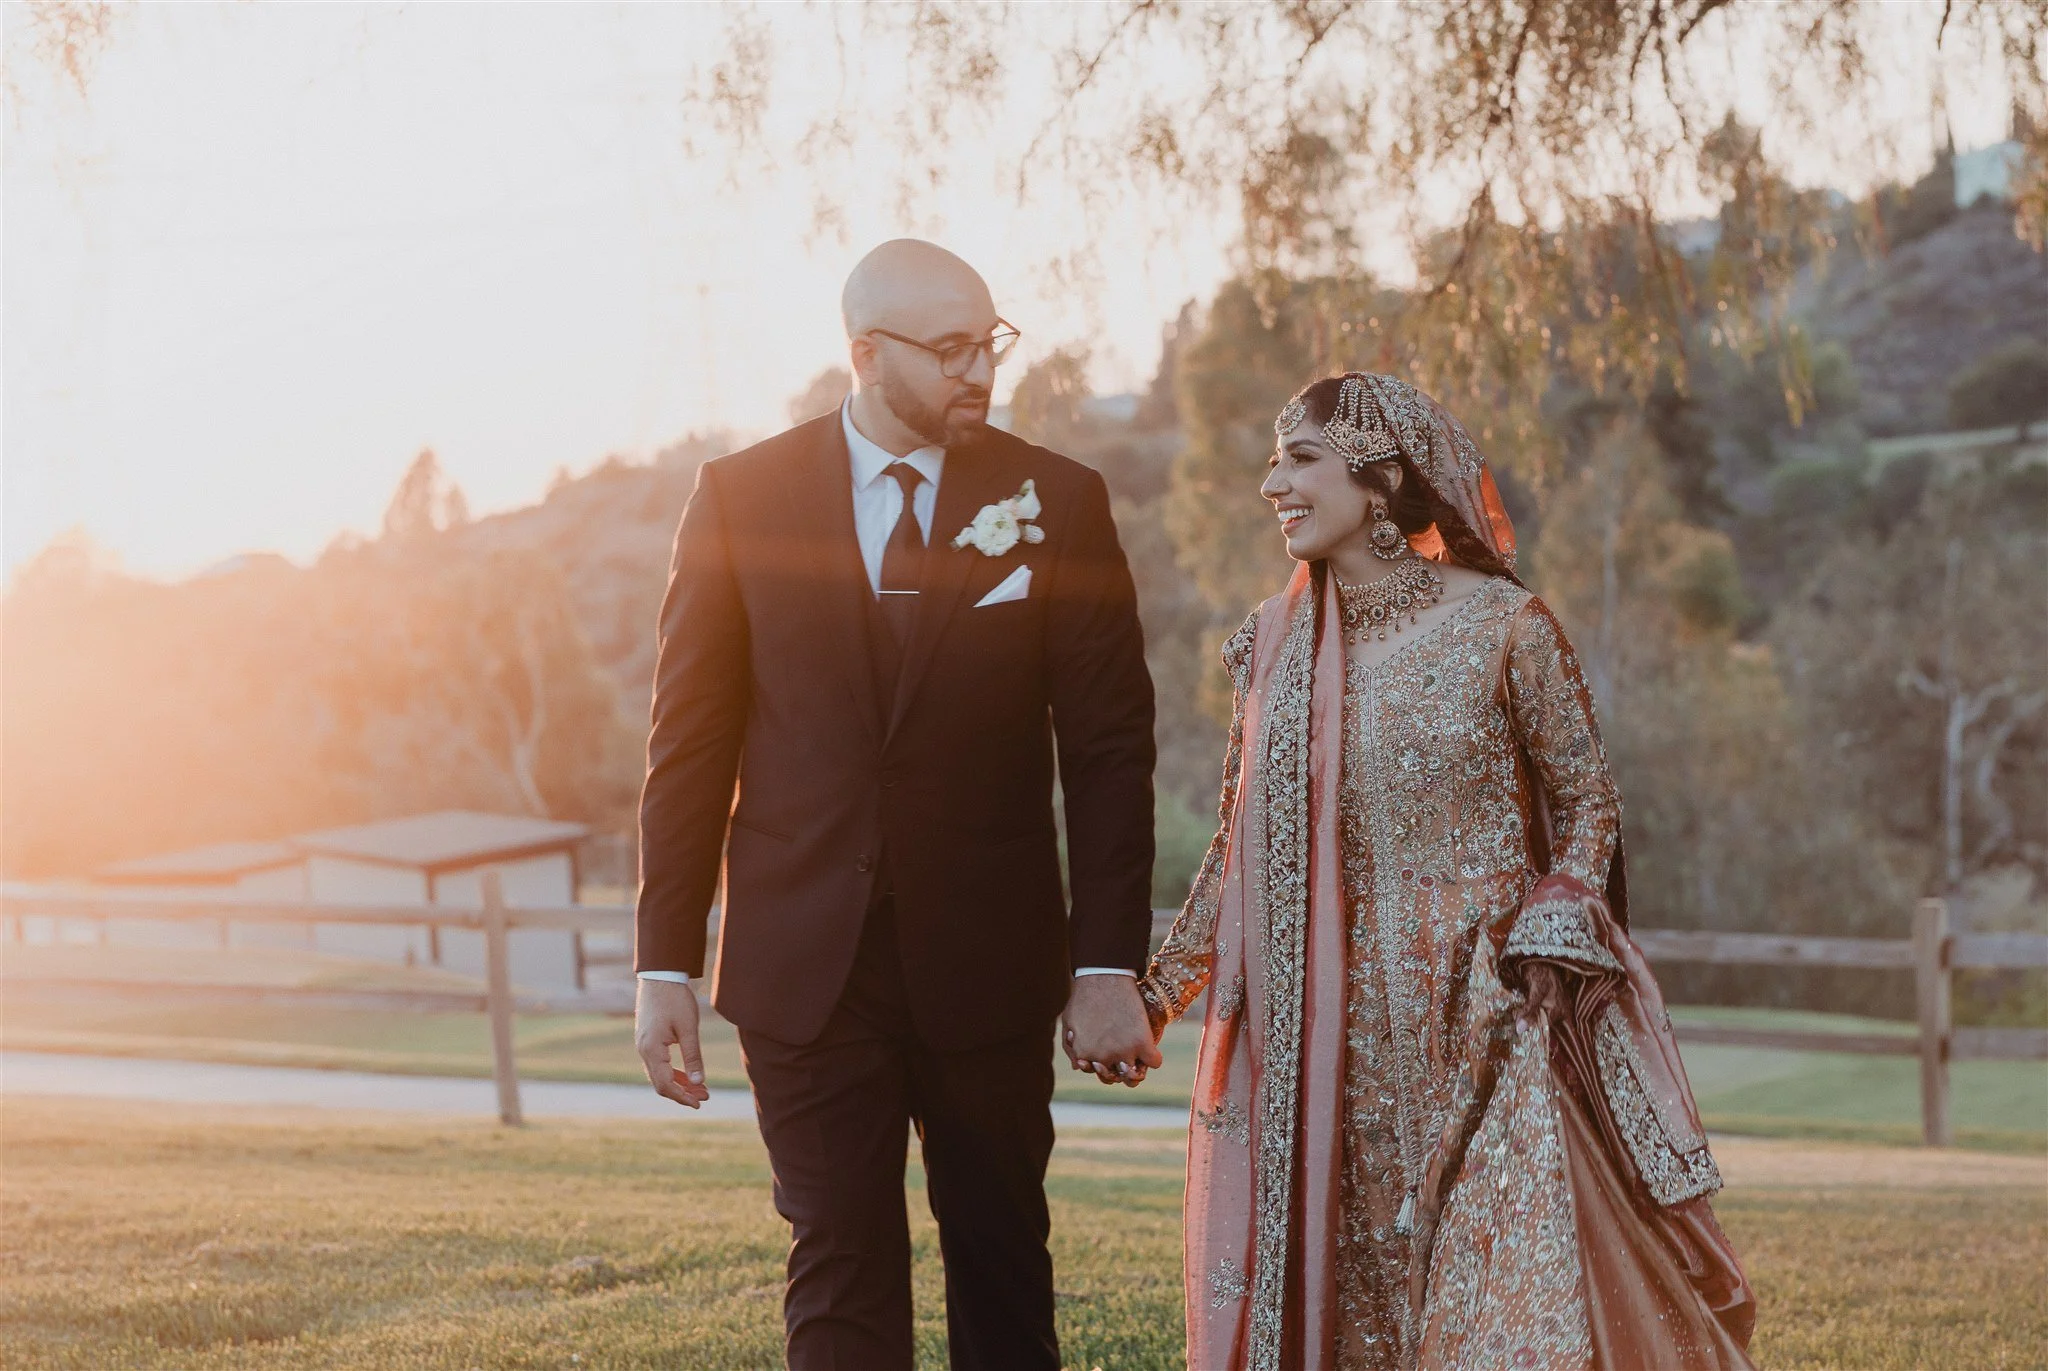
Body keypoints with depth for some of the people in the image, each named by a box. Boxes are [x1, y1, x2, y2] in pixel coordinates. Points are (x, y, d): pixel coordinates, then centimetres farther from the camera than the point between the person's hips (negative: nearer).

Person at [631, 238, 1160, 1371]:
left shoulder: (1057, 502, 0)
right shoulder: (740, 498, 1)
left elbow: (1109, 747, 0)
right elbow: (690, 740, 2)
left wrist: (1110, 965, -6)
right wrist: (665, 963, -1)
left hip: (987, 962, 0)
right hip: (804, 966, 0)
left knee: (1004, 1263, 10)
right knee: (841, 1275, 3)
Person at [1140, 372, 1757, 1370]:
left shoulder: (1502, 624, -6)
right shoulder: (1276, 643, 6)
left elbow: (1587, 800, 1)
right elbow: (1240, 843, 12)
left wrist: (1551, 943, -12)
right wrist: (1159, 988, 7)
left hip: (1488, 1021, -3)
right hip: (1329, 1044, 4)